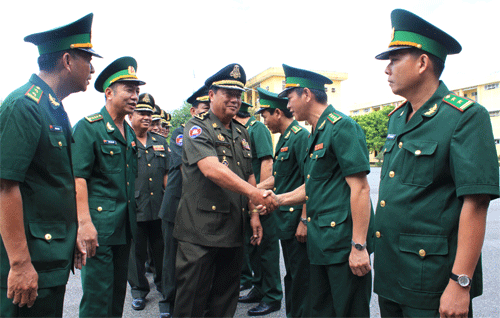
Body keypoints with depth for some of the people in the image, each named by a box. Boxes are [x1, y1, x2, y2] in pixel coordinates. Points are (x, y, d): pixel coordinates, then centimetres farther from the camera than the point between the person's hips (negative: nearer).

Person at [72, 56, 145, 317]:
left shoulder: (130, 133, 14)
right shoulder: (88, 127, -8)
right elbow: (78, 177, -16)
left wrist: (132, 217, 15)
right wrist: (84, 222, -23)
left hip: (125, 226, 7)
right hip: (99, 224, -7)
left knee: (118, 290, 17)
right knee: (98, 297, -1)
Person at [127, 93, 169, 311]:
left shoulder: (161, 143, 13)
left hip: (159, 208, 3)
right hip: (135, 209, -3)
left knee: (162, 250, 13)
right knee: (136, 252, 8)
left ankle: (163, 284, 33)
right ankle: (139, 291, 24)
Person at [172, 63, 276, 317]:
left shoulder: (242, 133, 15)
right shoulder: (197, 127, -7)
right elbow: (211, 169, -23)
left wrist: (254, 213, 12)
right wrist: (254, 193, -30)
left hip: (234, 230, 7)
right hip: (200, 230, -6)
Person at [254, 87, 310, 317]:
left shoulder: (301, 136, -15)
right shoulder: (284, 139, 14)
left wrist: (304, 220, -21)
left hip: (297, 222, -9)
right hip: (286, 221, 10)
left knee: (300, 278, 3)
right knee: (291, 275, 20)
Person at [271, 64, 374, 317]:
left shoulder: (341, 126, -13)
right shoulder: (316, 134, 17)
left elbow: (360, 188, -19)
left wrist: (359, 246, -21)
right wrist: (277, 200, 14)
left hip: (343, 240, -9)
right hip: (320, 241, 9)